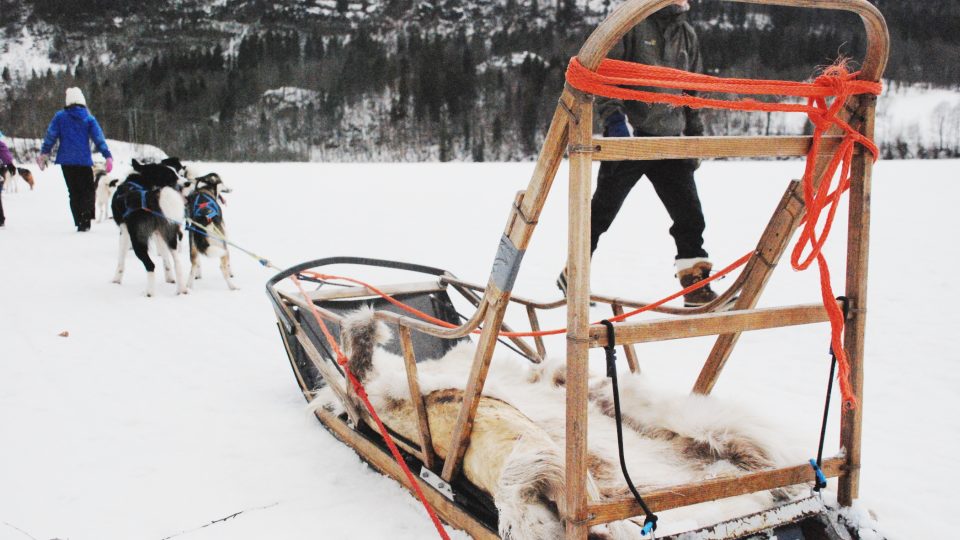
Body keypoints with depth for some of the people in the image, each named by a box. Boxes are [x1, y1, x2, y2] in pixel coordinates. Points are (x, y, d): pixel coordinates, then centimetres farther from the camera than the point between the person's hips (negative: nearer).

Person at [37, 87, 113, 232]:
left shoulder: (60, 117, 2)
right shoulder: (89, 118, 0)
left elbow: (51, 136, 2)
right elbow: (99, 138, -4)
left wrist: (44, 153, 9)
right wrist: (108, 156, -5)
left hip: (67, 160, 1)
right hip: (84, 161, -1)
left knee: (74, 193, 11)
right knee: (88, 191, 8)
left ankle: (80, 222, 4)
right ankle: (86, 220, -12)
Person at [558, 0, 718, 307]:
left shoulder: (687, 34, 14)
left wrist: (695, 139, 15)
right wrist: (614, 118, -24)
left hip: (669, 141, 5)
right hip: (627, 137, -5)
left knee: (690, 215, -2)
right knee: (602, 211, 5)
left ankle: (696, 283, 9)